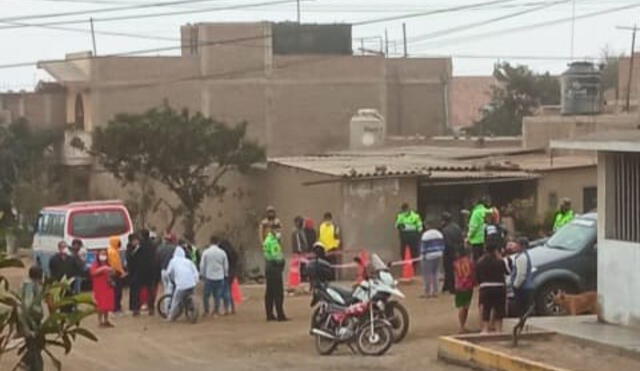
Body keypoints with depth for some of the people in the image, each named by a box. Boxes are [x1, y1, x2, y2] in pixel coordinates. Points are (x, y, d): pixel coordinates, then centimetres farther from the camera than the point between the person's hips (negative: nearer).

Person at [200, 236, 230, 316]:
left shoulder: (206, 252, -5)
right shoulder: (222, 252, -1)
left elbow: (202, 265, -1)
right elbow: (226, 265, 7)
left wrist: (202, 274, 12)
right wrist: (225, 274, 21)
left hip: (209, 277, -2)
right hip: (220, 277, 2)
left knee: (206, 295, 8)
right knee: (217, 295, 9)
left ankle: (206, 311, 7)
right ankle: (216, 311, 9)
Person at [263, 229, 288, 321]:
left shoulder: (267, 239, 15)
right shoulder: (273, 241, -17)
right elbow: (275, 255, -23)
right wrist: (281, 261, -6)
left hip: (268, 268, 10)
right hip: (274, 267, -10)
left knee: (270, 293, 12)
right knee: (278, 293, -8)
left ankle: (270, 315, 15)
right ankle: (280, 315, -9)